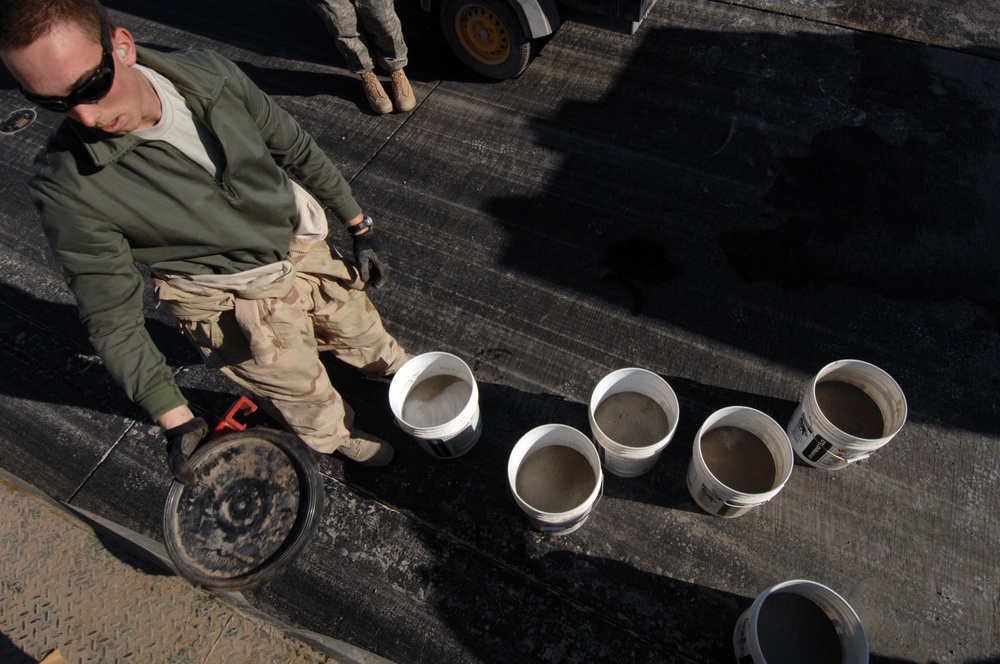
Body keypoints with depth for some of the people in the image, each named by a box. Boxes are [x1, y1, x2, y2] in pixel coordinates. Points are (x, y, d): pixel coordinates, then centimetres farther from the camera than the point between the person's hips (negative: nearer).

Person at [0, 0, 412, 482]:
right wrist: (175, 419, -20)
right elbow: (112, 321, -17)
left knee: (366, 336, 26)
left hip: (303, 248, 4)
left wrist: (360, 227, 5)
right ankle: (340, 438, 52)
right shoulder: (67, 186, -26)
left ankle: (399, 373, 63)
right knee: (313, 410, 15)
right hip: (234, 304, -3)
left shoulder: (209, 74, -17)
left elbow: (297, 151, -2)